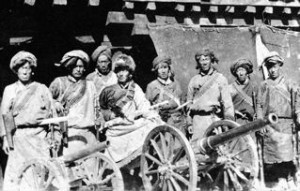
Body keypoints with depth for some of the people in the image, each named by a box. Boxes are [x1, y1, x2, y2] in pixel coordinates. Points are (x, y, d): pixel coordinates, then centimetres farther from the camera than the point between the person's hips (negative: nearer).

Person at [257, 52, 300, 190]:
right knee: (272, 153, -3)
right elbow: (259, 105, 10)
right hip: (270, 124, 1)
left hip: (286, 123, -1)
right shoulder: (264, 85, 16)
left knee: (287, 153, -9)